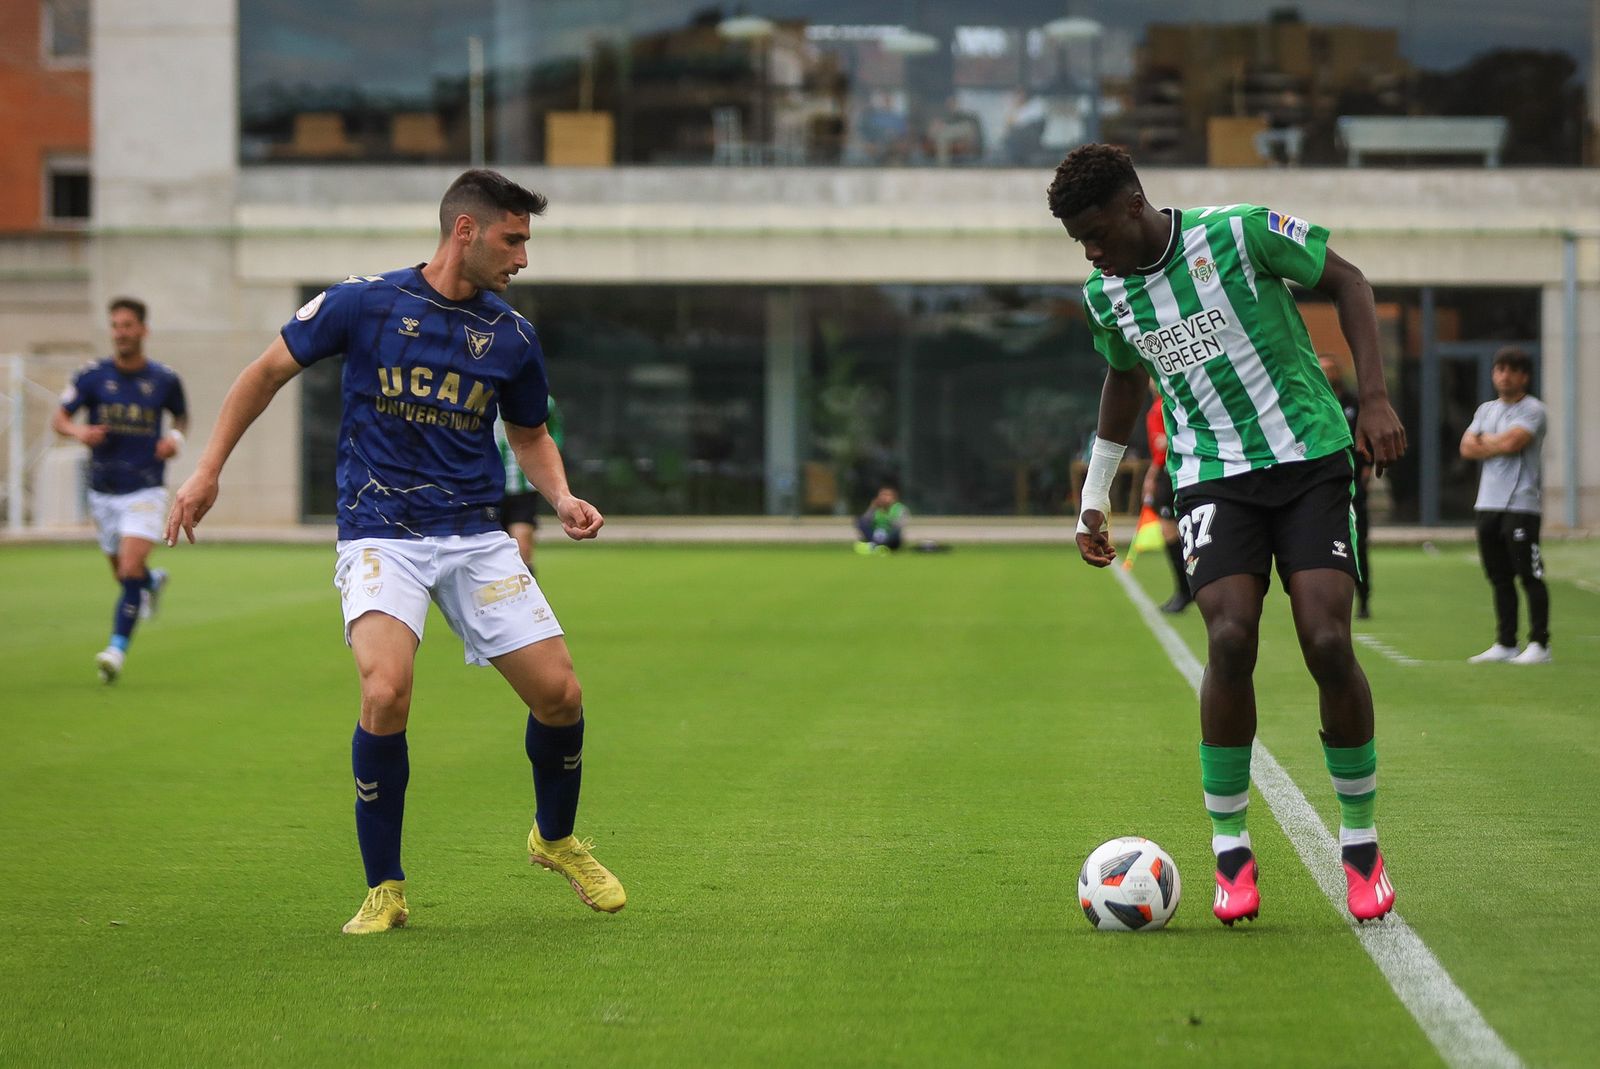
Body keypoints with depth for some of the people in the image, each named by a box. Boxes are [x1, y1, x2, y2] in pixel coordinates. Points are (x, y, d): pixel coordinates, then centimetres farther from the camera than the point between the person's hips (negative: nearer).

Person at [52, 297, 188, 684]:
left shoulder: (165, 379, -2)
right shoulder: (92, 376, -3)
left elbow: (181, 416, 16)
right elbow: (59, 417, 1)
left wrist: (176, 436, -6)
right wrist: (78, 431, -21)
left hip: (146, 489, -2)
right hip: (103, 490, 2)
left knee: (131, 569, -18)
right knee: (125, 574, 15)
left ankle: (118, 649, -18)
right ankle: (153, 582, 51)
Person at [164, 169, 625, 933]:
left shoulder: (512, 337, 6)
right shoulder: (363, 304, -5)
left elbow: (530, 435, 21)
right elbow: (268, 371, 7)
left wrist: (561, 497, 1)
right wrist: (208, 469, 4)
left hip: (475, 537, 4)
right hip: (381, 536, -4)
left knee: (559, 694, -4)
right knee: (387, 693, -26)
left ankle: (556, 840, 28)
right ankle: (384, 889, -7)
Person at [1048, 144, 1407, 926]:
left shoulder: (1241, 233, -12)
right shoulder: (1104, 296, 3)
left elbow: (1345, 281, 0)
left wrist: (1374, 400, -6)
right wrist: (1093, 499, 26)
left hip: (1311, 457, -2)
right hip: (1212, 476, 2)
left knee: (1328, 644, -15)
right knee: (1230, 639, -20)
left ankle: (1360, 840, 4)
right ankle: (1229, 848, -6)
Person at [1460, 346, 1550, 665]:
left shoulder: (1532, 409, -3)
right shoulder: (1486, 410, 19)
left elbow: (1512, 442, -17)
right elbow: (1467, 447, 7)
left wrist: (1485, 441, 1)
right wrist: (1500, 445, -5)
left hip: (1521, 504, -7)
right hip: (1488, 504, 7)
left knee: (1530, 576, -8)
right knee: (1500, 578, 9)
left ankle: (1539, 644, -6)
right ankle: (1505, 644, 14)